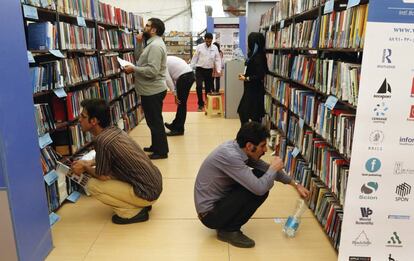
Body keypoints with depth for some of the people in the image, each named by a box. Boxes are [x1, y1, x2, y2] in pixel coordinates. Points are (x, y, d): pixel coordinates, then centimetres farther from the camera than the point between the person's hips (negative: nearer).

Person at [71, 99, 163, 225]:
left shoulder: (102, 140, -21)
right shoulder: (114, 130, 3)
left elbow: (102, 176, -9)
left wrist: (85, 167, 8)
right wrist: (90, 162, 17)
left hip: (147, 192, -8)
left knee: (92, 185, -4)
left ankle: (133, 212, 2)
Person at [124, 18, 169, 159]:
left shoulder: (156, 45, -19)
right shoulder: (152, 43, 14)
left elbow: (152, 71, -27)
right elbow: (138, 57, 17)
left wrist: (133, 69, -17)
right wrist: (139, 43, 5)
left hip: (153, 91, -10)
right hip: (150, 90, 10)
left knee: (155, 122, -1)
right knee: (153, 121, 19)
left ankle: (161, 151, 10)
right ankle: (155, 146, 32)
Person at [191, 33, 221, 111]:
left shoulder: (215, 48, 4)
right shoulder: (199, 47, -1)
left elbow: (217, 59, 3)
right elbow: (195, 58, 2)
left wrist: (219, 70, -8)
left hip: (209, 70, 2)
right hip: (200, 69, -2)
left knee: (208, 87, 8)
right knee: (199, 86, -13)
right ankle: (200, 104, 0)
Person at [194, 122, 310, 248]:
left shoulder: (239, 148, -3)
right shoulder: (230, 156, -29)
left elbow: (266, 168, 11)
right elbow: (259, 188, -30)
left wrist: (295, 184, 15)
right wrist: (274, 168, -11)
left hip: (220, 200, 9)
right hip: (210, 214, -9)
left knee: (261, 175, 0)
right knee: (258, 189, -22)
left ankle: (227, 224, 10)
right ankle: (229, 230, -3)